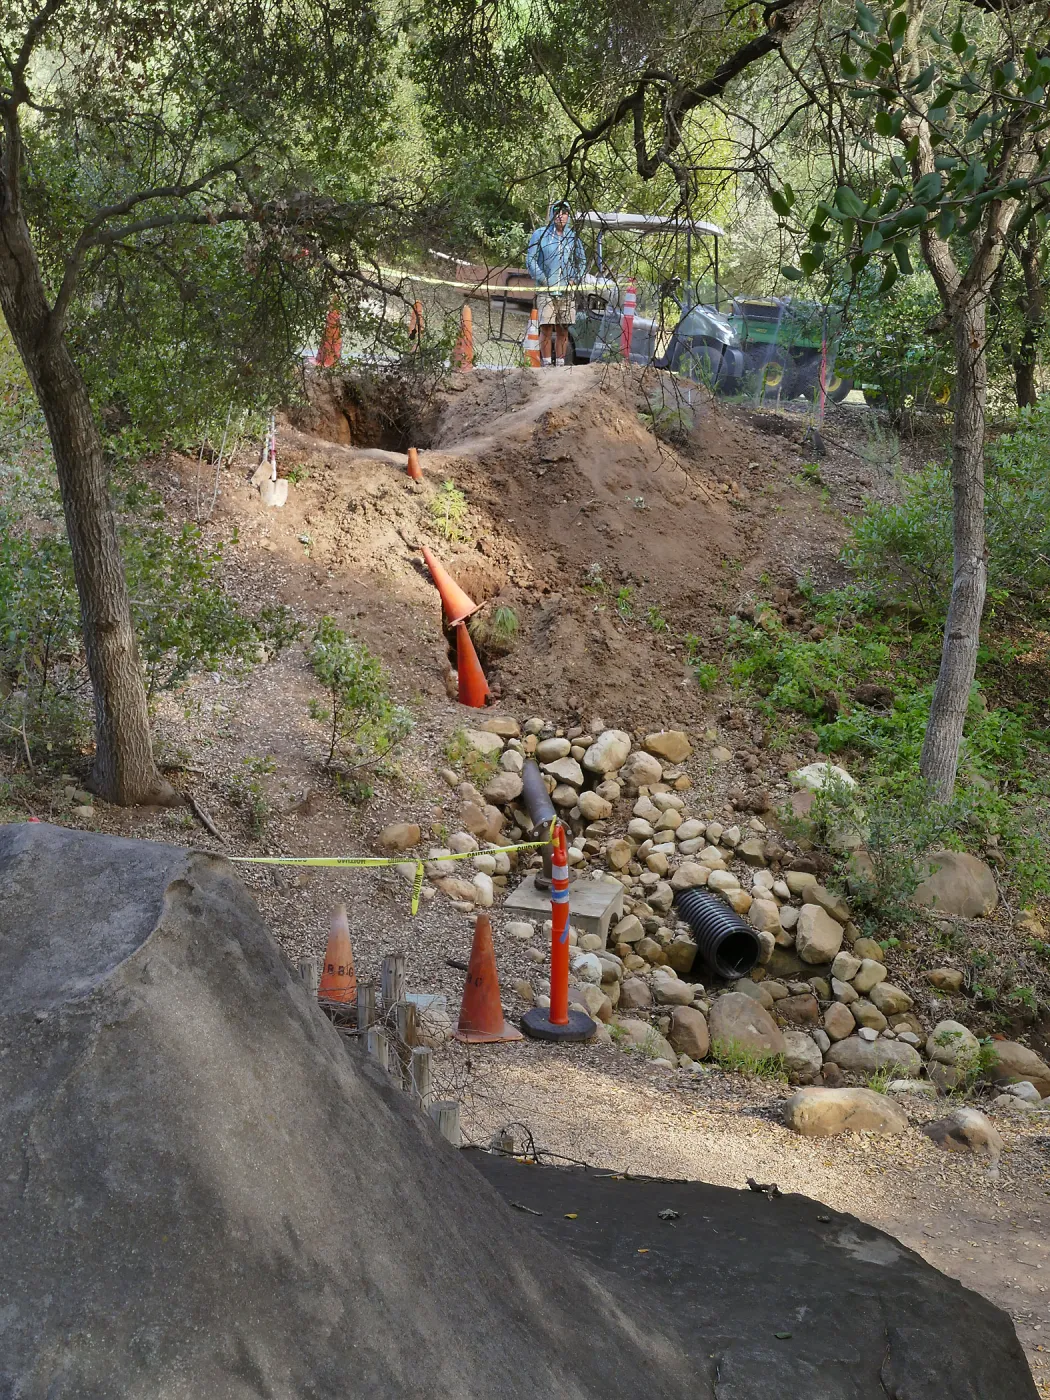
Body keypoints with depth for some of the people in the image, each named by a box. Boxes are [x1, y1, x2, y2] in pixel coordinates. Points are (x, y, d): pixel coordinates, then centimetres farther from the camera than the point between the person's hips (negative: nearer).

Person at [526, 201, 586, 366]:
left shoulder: (573, 236, 12)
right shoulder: (540, 234, 2)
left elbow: (582, 261, 20)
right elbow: (530, 260, 1)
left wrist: (575, 279, 5)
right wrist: (542, 279, -9)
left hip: (566, 291, 3)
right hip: (546, 290, -3)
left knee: (563, 331, 5)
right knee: (546, 329, -9)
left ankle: (560, 363, 12)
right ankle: (546, 363, -3)